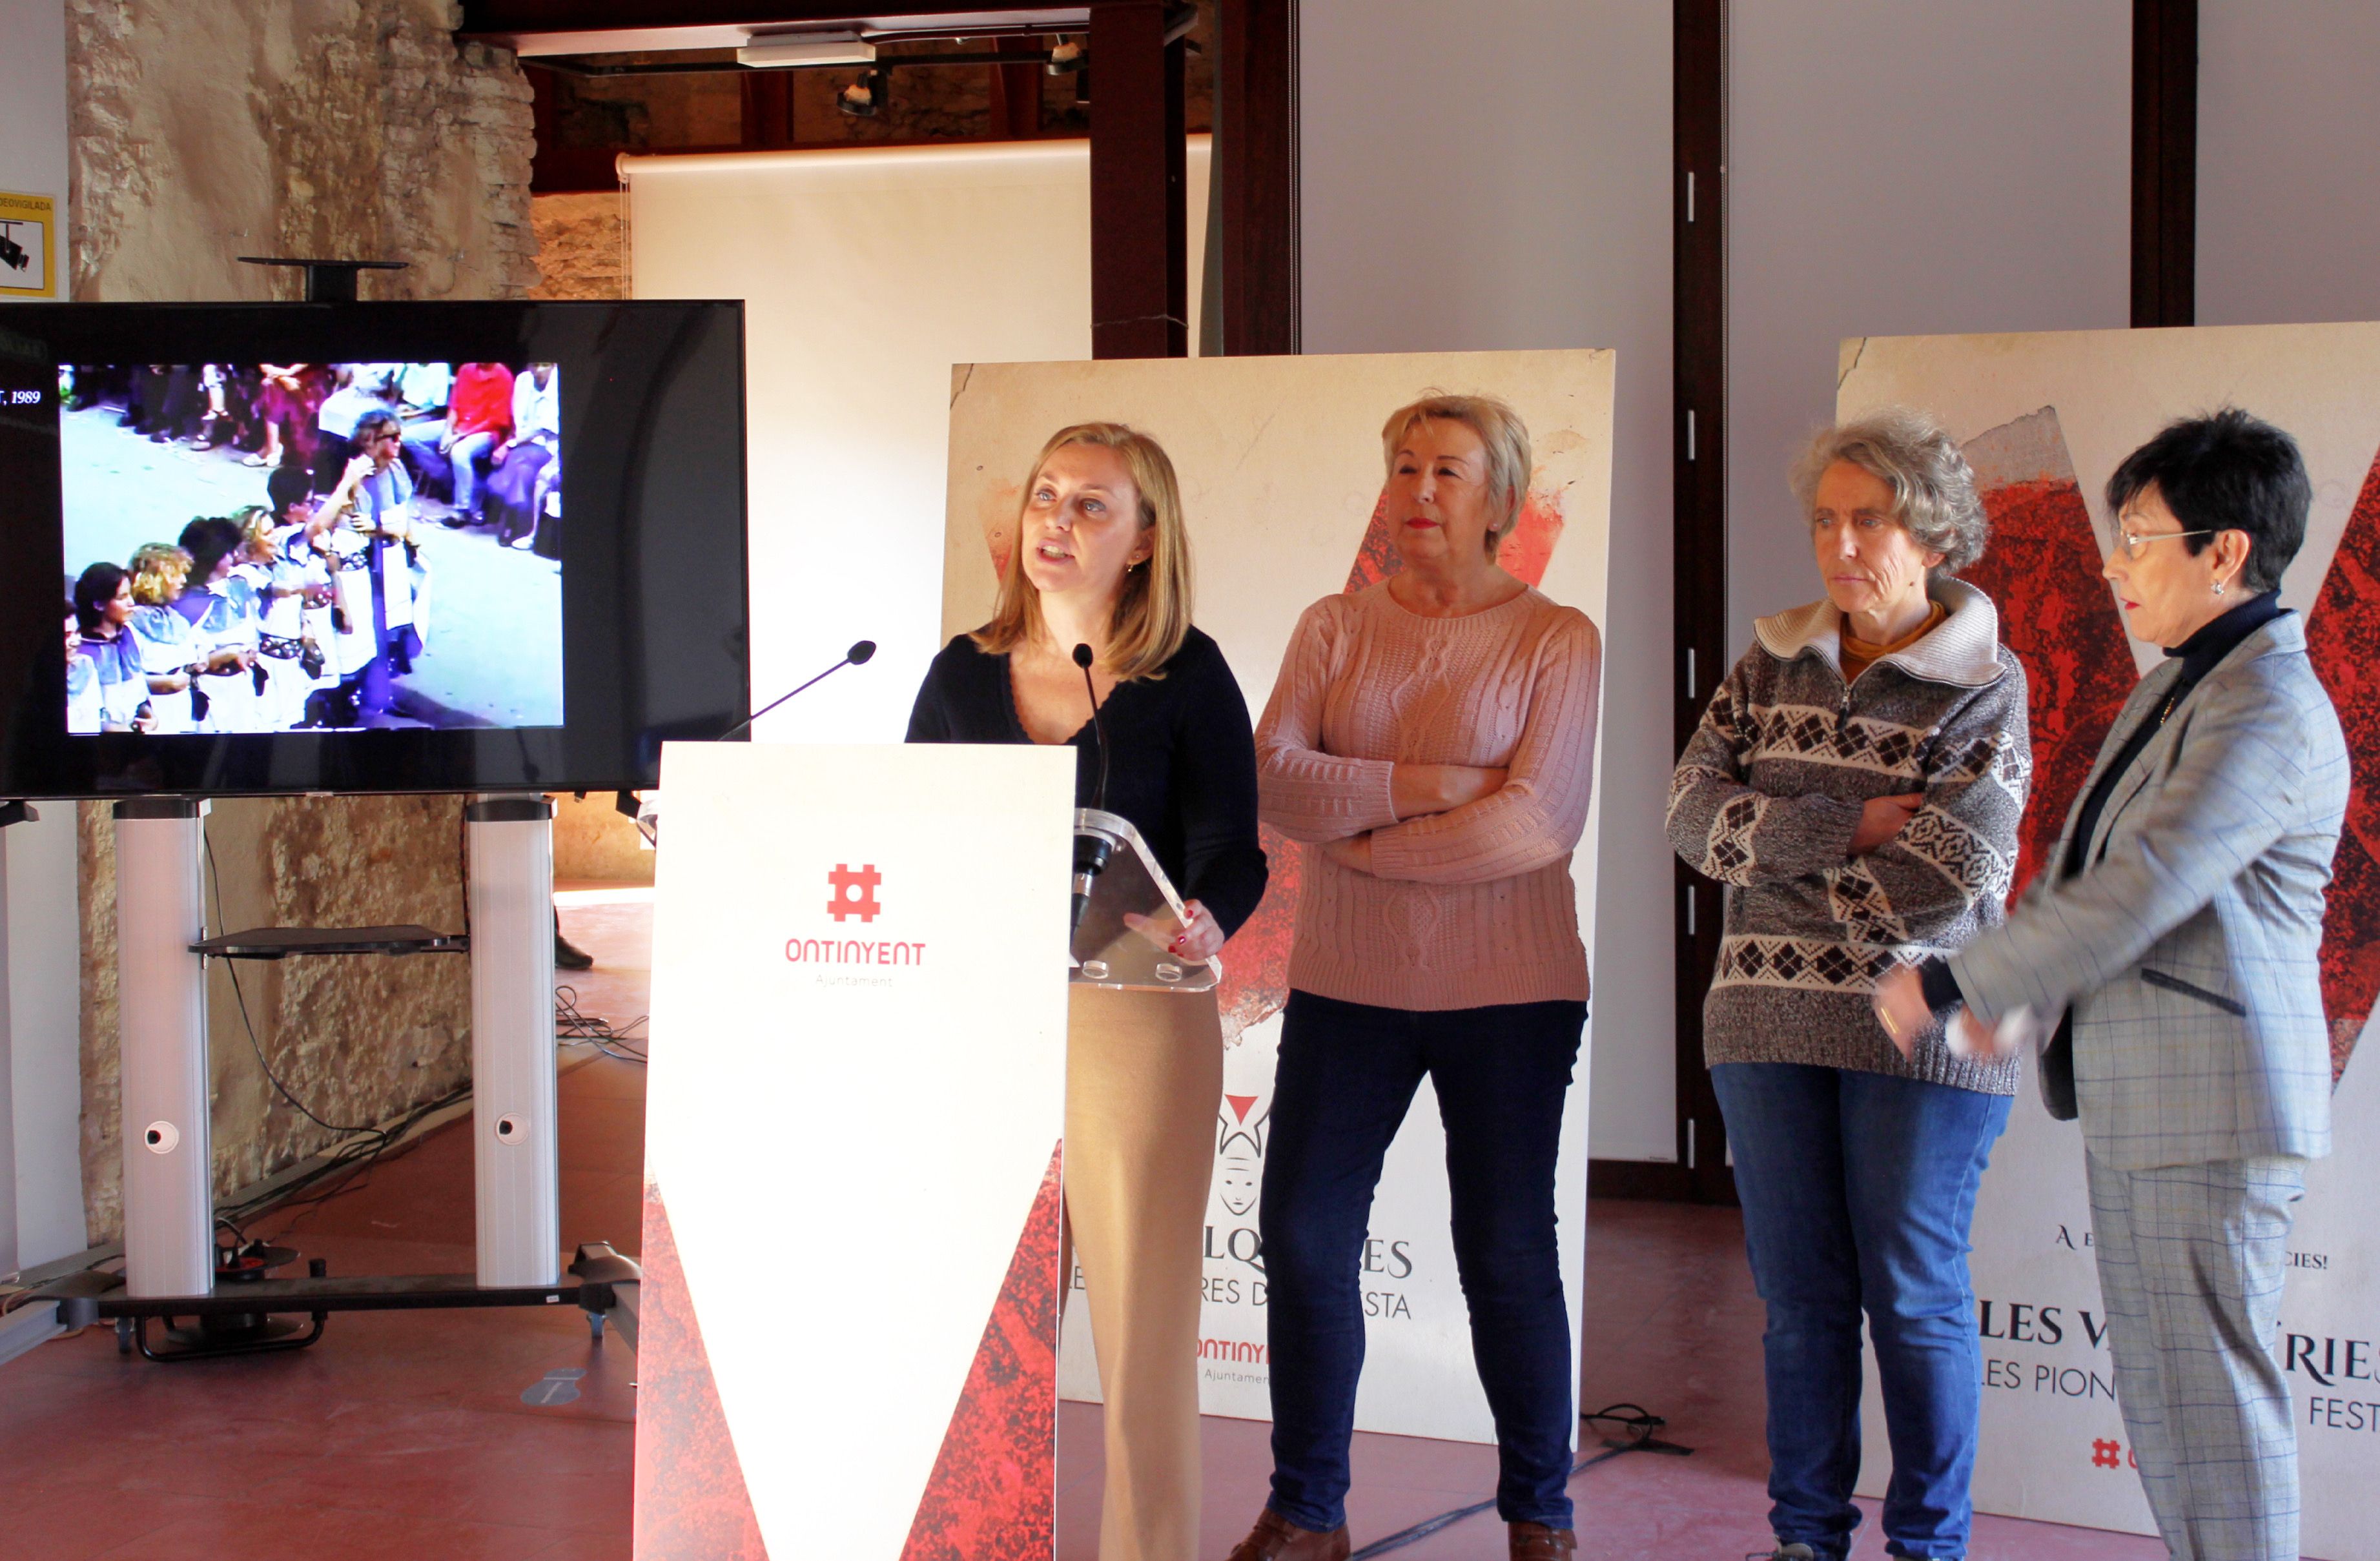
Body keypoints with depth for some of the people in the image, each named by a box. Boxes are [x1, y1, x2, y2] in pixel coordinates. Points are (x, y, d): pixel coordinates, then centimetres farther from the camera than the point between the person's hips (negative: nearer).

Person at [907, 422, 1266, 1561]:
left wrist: (1202, 926, -24)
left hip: (1138, 1016, -3)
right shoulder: (965, 672, 11)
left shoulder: (1186, 675, 1)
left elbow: (1233, 855, -4)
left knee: (1140, 1305, 0)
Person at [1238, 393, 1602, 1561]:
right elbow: (1276, 777, -5)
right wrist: (1428, 784, -16)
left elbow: (1539, 821, -13)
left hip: (1505, 990, -3)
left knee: (1507, 1252, 3)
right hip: (1346, 983, 3)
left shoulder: (1555, 640, -1)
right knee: (1302, 1236, 1)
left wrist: (1360, 838, -10)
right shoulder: (1334, 630, 9)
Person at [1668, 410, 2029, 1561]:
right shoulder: (1771, 665, 9)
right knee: (1798, 1290, 9)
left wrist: (1776, 845, -7)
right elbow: (1695, 813, -3)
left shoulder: (1986, 689, -4)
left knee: (1913, 1294, 3)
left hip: (1920, 1031, -4)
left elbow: (1941, 885, -15)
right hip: (1770, 1022, 4)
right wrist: (1854, 828, -14)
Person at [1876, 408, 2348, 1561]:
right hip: (2142, 1101, 10)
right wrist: (2021, 992, 5)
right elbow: (2088, 868, 22)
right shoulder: (2175, 691, 16)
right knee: (2157, 1383, 16)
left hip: (2209, 1103, -10)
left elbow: (2142, 891, -24)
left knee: (2205, 1392, -4)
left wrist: (1956, 980, -17)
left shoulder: (2270, 710, -17)